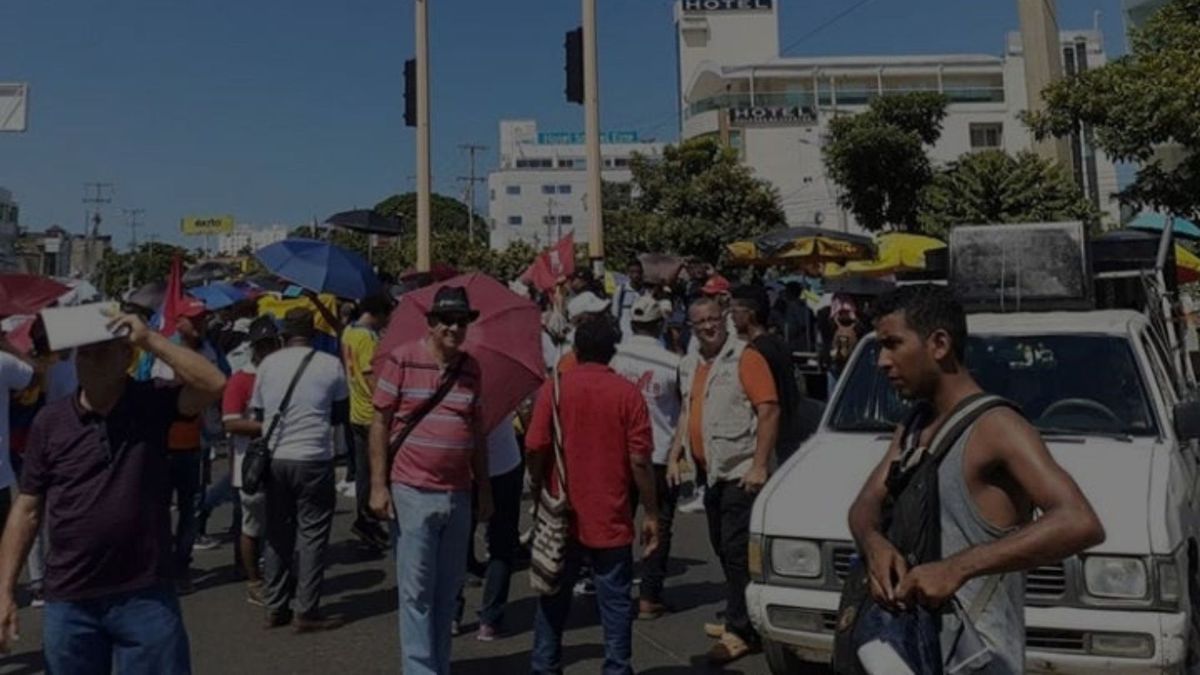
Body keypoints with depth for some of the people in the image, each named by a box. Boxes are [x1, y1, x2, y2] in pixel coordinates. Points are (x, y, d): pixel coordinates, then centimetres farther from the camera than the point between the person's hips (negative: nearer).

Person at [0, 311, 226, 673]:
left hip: (147, 597, -2)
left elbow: (213, 385, -23)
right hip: (68, 603, 2)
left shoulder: (154, 403, -4)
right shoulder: (50, 421, 1)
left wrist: (149, 338, -20)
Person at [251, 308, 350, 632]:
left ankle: (275, 608, 21)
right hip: (313, 460, -4)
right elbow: (343, 414, 5)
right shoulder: (330, 365, -4)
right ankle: (306, 611, 5)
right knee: (312, 535, 4)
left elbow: (257, 411, 12)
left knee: (277, 534, 14)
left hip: (275, 459, 4)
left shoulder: (267, 364, 4)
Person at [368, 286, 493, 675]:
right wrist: (378, 486, -9)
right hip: (413, 493, -5)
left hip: (458, 495, 5)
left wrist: (484, 489, 13)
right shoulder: (402, 360, -5)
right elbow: (380, 423, -5)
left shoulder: (471, 368, 8)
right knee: (417, 591, 2)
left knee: (448, 589, 12)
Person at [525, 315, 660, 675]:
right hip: (611, 518, -1)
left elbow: (535, 450, -3)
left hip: (562, 515, 2)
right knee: (615, 601, 8)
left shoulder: (554, 388, -3)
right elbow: (639, 460, -8)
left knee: (554, 598, 15)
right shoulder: (627, 393, -6)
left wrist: (540, 493, 13)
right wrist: (651, 514, 1)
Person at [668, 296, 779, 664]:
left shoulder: (745, 357, -12)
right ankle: (738, 619, 29)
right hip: (712, 472, 8)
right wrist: (675, 456, 14)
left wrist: (759, 465, -22)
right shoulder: (689, 365, 12)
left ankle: (742, 631, 2)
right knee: (724, 549, 16)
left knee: (738, 551, -6)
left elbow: (769, 411, -17)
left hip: (740, 472, -8)